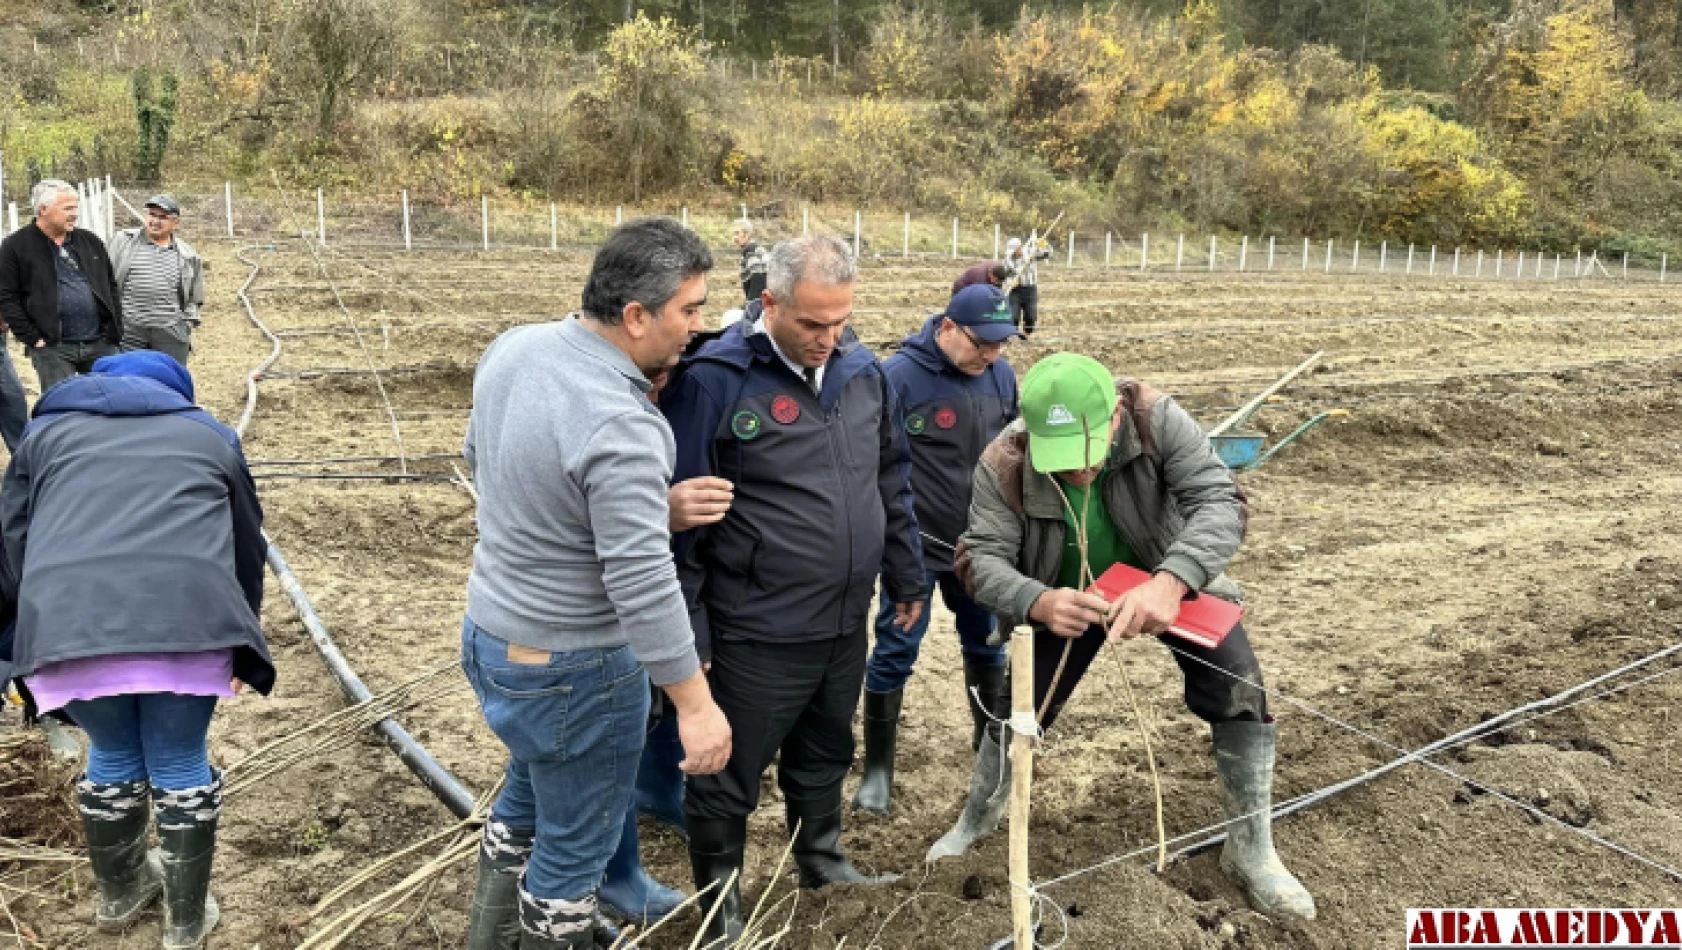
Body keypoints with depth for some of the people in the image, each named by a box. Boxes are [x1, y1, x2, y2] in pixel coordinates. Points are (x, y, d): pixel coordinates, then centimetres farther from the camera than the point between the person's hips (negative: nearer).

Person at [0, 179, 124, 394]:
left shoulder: (90, 242, 13)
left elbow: (111, 287, 19)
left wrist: (115, 330, 9)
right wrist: (33, 338, -9)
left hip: (101, 344, 4)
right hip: (53, 348, -4)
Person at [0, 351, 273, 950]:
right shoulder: (210, 432, 29)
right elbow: (248, 543, 32)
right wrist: (242, 634, 45)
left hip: (67, 619, 1)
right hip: (187, 615, -1)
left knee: (112, 759, 24)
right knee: (181, 765, 17)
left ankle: (120, 894, 47)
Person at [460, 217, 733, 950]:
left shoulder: (512, 348, -4)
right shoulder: (620, 424, -31)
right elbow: (641, 583, -30)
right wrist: (696, 703, -22)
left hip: (491, 629, 9)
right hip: (571, 666, -9)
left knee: (529, 793, 32)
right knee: (576, 843, 14)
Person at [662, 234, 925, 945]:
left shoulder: (863, 372, 2)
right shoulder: (715, 380, -17)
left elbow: (893, 482, 14)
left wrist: (905, 577, 18)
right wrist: (685, 630, -13)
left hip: (846, 621, 6)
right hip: (758, 634, -5)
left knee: (824, 757, 25)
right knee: (728, 779, 11)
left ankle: (821, 858, 49)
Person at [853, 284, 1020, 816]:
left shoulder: (1001, 376, 2)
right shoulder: (899, 376, -17)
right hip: (915, 546, -5)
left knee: (988, 645, 17)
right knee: (895, 653, 2)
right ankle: (878, 768, 18)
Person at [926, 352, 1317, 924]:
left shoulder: (1156, 420, -34)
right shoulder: (1003, 465, -31)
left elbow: (1220, 501, -39)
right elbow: (982, 558, -31)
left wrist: (1170, 582, -58)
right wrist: (1037, 603, -54)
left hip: (1170, 578, 0)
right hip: (1067, 596, 1)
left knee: (1240, 690, -14)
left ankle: (1251, 855, 7)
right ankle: (975, 824, 38)